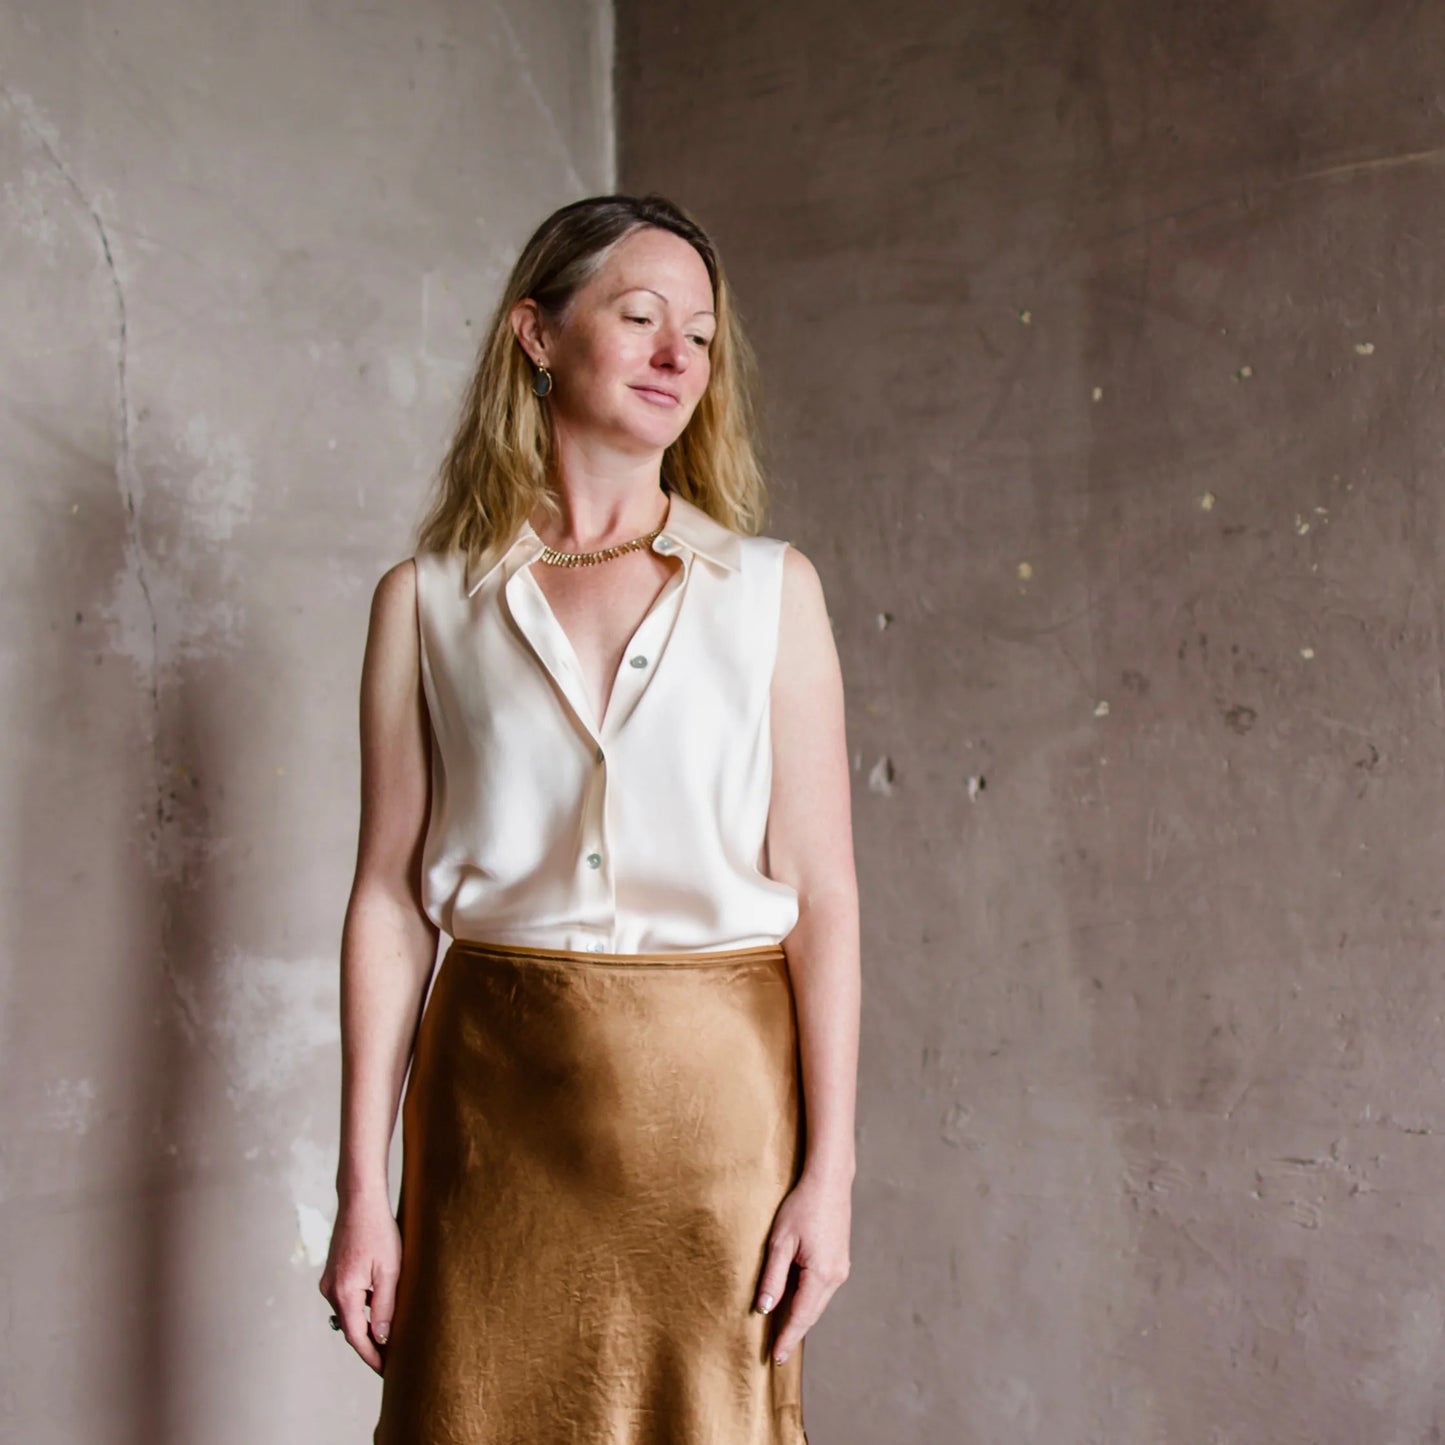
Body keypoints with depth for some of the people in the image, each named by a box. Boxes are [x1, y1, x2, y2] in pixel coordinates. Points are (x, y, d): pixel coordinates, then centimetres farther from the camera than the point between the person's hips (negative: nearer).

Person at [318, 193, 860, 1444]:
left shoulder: (770, 589, 4)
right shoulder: (429, 600, 4)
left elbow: (822, 896, 0)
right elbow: (389, 898, 2)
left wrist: (828, 1169, -5)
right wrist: (362, 1189, 0)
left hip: (712, 1095, 0)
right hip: (495, 1098, 0)